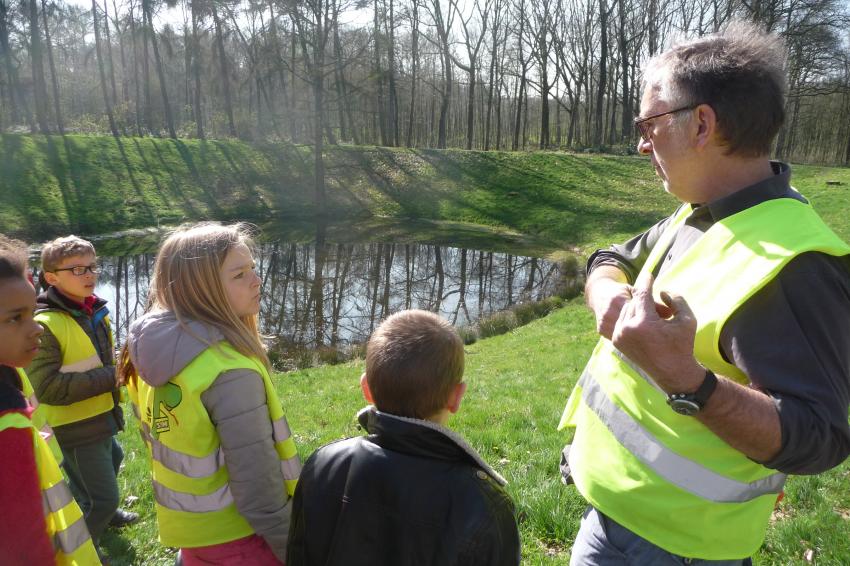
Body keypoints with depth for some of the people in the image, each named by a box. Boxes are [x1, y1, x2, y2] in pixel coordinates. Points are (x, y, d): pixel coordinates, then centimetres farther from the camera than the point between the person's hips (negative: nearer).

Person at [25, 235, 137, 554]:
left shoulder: (94, 311, 5)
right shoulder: (45, 325, -23)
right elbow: (47, 388, -26)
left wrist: (118, 366, 3)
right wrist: (110, 377, -26)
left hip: (101, 417, 9)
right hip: (76, 427, -9)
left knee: (112, 459, 32)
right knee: (102, 499, -2)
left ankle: (102, 510, 58)